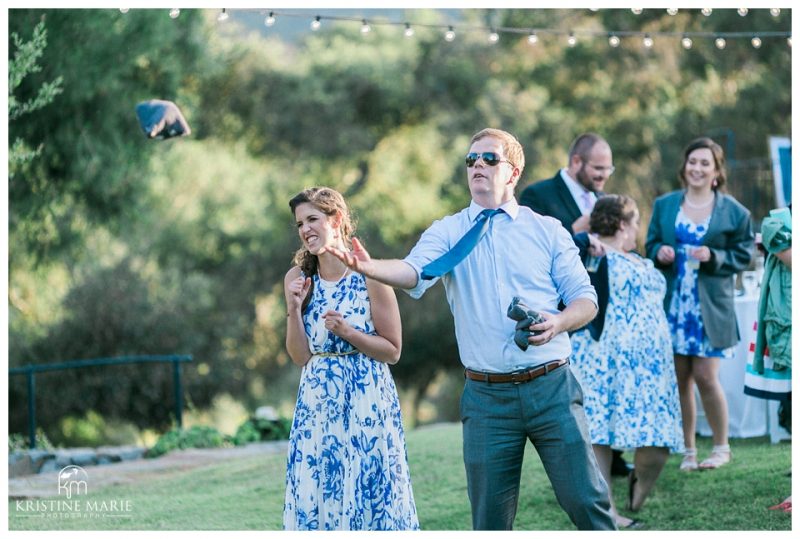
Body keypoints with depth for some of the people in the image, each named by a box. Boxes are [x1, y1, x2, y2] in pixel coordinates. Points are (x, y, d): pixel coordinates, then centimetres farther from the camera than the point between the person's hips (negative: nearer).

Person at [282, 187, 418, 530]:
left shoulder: (369, 274, -7)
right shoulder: (298, 278, 5)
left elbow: (393, 351, -2)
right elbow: (300, 356, 3)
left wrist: (348, 332, -16)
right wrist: (294, 308, -9)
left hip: (367, 402, -4)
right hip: (317, 405, 4)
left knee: (370, 498, 0)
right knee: (315, 500, 4)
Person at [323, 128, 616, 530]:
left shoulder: (547, 230, 8)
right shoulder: (449, 233, 7)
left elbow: (586, 299, 8)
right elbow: (415, 272, -13)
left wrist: (559, 322, -15)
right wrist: (370, 268, -35)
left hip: (551, 388, -1)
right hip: (486, 396, 1)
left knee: (585, 501, -3)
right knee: (490, 518, 6)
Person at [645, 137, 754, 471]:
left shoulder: (733, 211, 1)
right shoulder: (664, 205, 10)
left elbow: (743, 255, 2)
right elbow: (651, 245, 16)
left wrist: (714, 256, -14)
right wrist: (660, 252, -7)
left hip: (710, 306, -3)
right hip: (673, 304, 3)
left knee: (706, 377, -7)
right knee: (679, 379, 4)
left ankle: (721, 447, 10)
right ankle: (688, 450, 14)